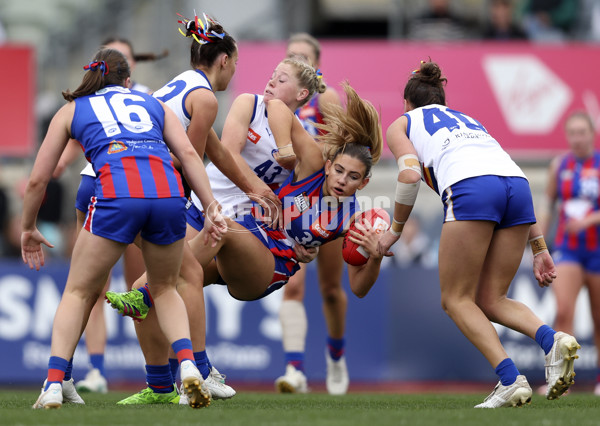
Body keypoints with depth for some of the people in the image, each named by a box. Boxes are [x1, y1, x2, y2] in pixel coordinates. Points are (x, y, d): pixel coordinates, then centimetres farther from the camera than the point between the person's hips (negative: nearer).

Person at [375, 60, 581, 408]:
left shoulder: (401, 124, 25)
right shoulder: (470, 121, 39)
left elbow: (410, 174, 4)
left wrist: (395, 229, 16)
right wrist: (539, 248, 27)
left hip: (471, 189, -5)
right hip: (517, 182, 5)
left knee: (457, 300, 6)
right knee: (490, 300, 13)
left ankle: (510, 380, -13)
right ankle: (551, 340, -15)